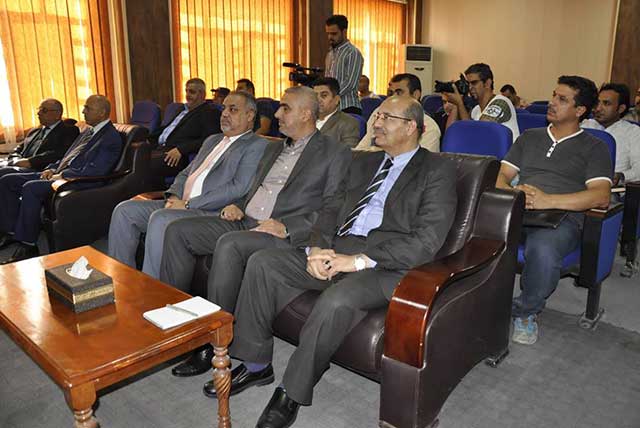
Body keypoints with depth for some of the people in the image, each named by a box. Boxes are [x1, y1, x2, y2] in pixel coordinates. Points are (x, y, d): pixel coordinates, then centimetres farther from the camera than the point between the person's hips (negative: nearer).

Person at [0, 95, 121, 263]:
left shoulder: (112, 138, -10)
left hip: (79, 182, -10)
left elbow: (95, 172, -20)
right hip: (60, 174, 10)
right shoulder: (88, 132, 21)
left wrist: (63, 175, -15)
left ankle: (28, 245, -18)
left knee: (31, 188, -30)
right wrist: (53, 168, 6)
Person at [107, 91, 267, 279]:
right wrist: (174, 196, 2)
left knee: (160, 219, -32)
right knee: (125, 210, -4)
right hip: (181, 204, 9)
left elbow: (239, 188, -15)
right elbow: (185, 173, 26)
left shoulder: (257, 146, -2)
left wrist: (188, 204, -15)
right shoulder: (212, 140, 25)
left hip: (212, 213, -8)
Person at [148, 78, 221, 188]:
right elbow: (165, 128, 30)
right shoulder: (183, 110, 27)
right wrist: (149, 139, 12)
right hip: (160, 149, 8)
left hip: (178, 156, -8)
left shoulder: (210, 112, 1)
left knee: (148, 165, -30)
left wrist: (181, 149, -22)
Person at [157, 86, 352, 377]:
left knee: (229, 244, -35)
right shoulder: (274, 149, 25)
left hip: (285, 234, -8)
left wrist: (287, 228, -20)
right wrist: (237, 205, 7)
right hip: (244, 222, 8)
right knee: (177, 231, -6)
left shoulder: (335, 154, 0)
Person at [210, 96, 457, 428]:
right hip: (337, 250, 7)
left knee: (337, 299, -35)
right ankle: (256, 364, 5)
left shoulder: (438, 171, 0)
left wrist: (359, 260, -19)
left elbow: (426, 241, -12)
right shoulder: (363, 163, 21)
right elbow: (331, 210, 17)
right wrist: (317, 248, -6)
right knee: (262, 262, -8)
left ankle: (292, 392, -12)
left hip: (388, 263, -6)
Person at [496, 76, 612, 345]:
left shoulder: (594, 148, 14)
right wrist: (510, 192, -9)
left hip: (561, 218, -3)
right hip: (516, 211, 3)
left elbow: (601, 196, -3)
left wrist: (548, 200, -18)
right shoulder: (529, 138, 27)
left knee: (542, 249, -38)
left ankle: (526, 311, -7)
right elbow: (500, 175, 17)